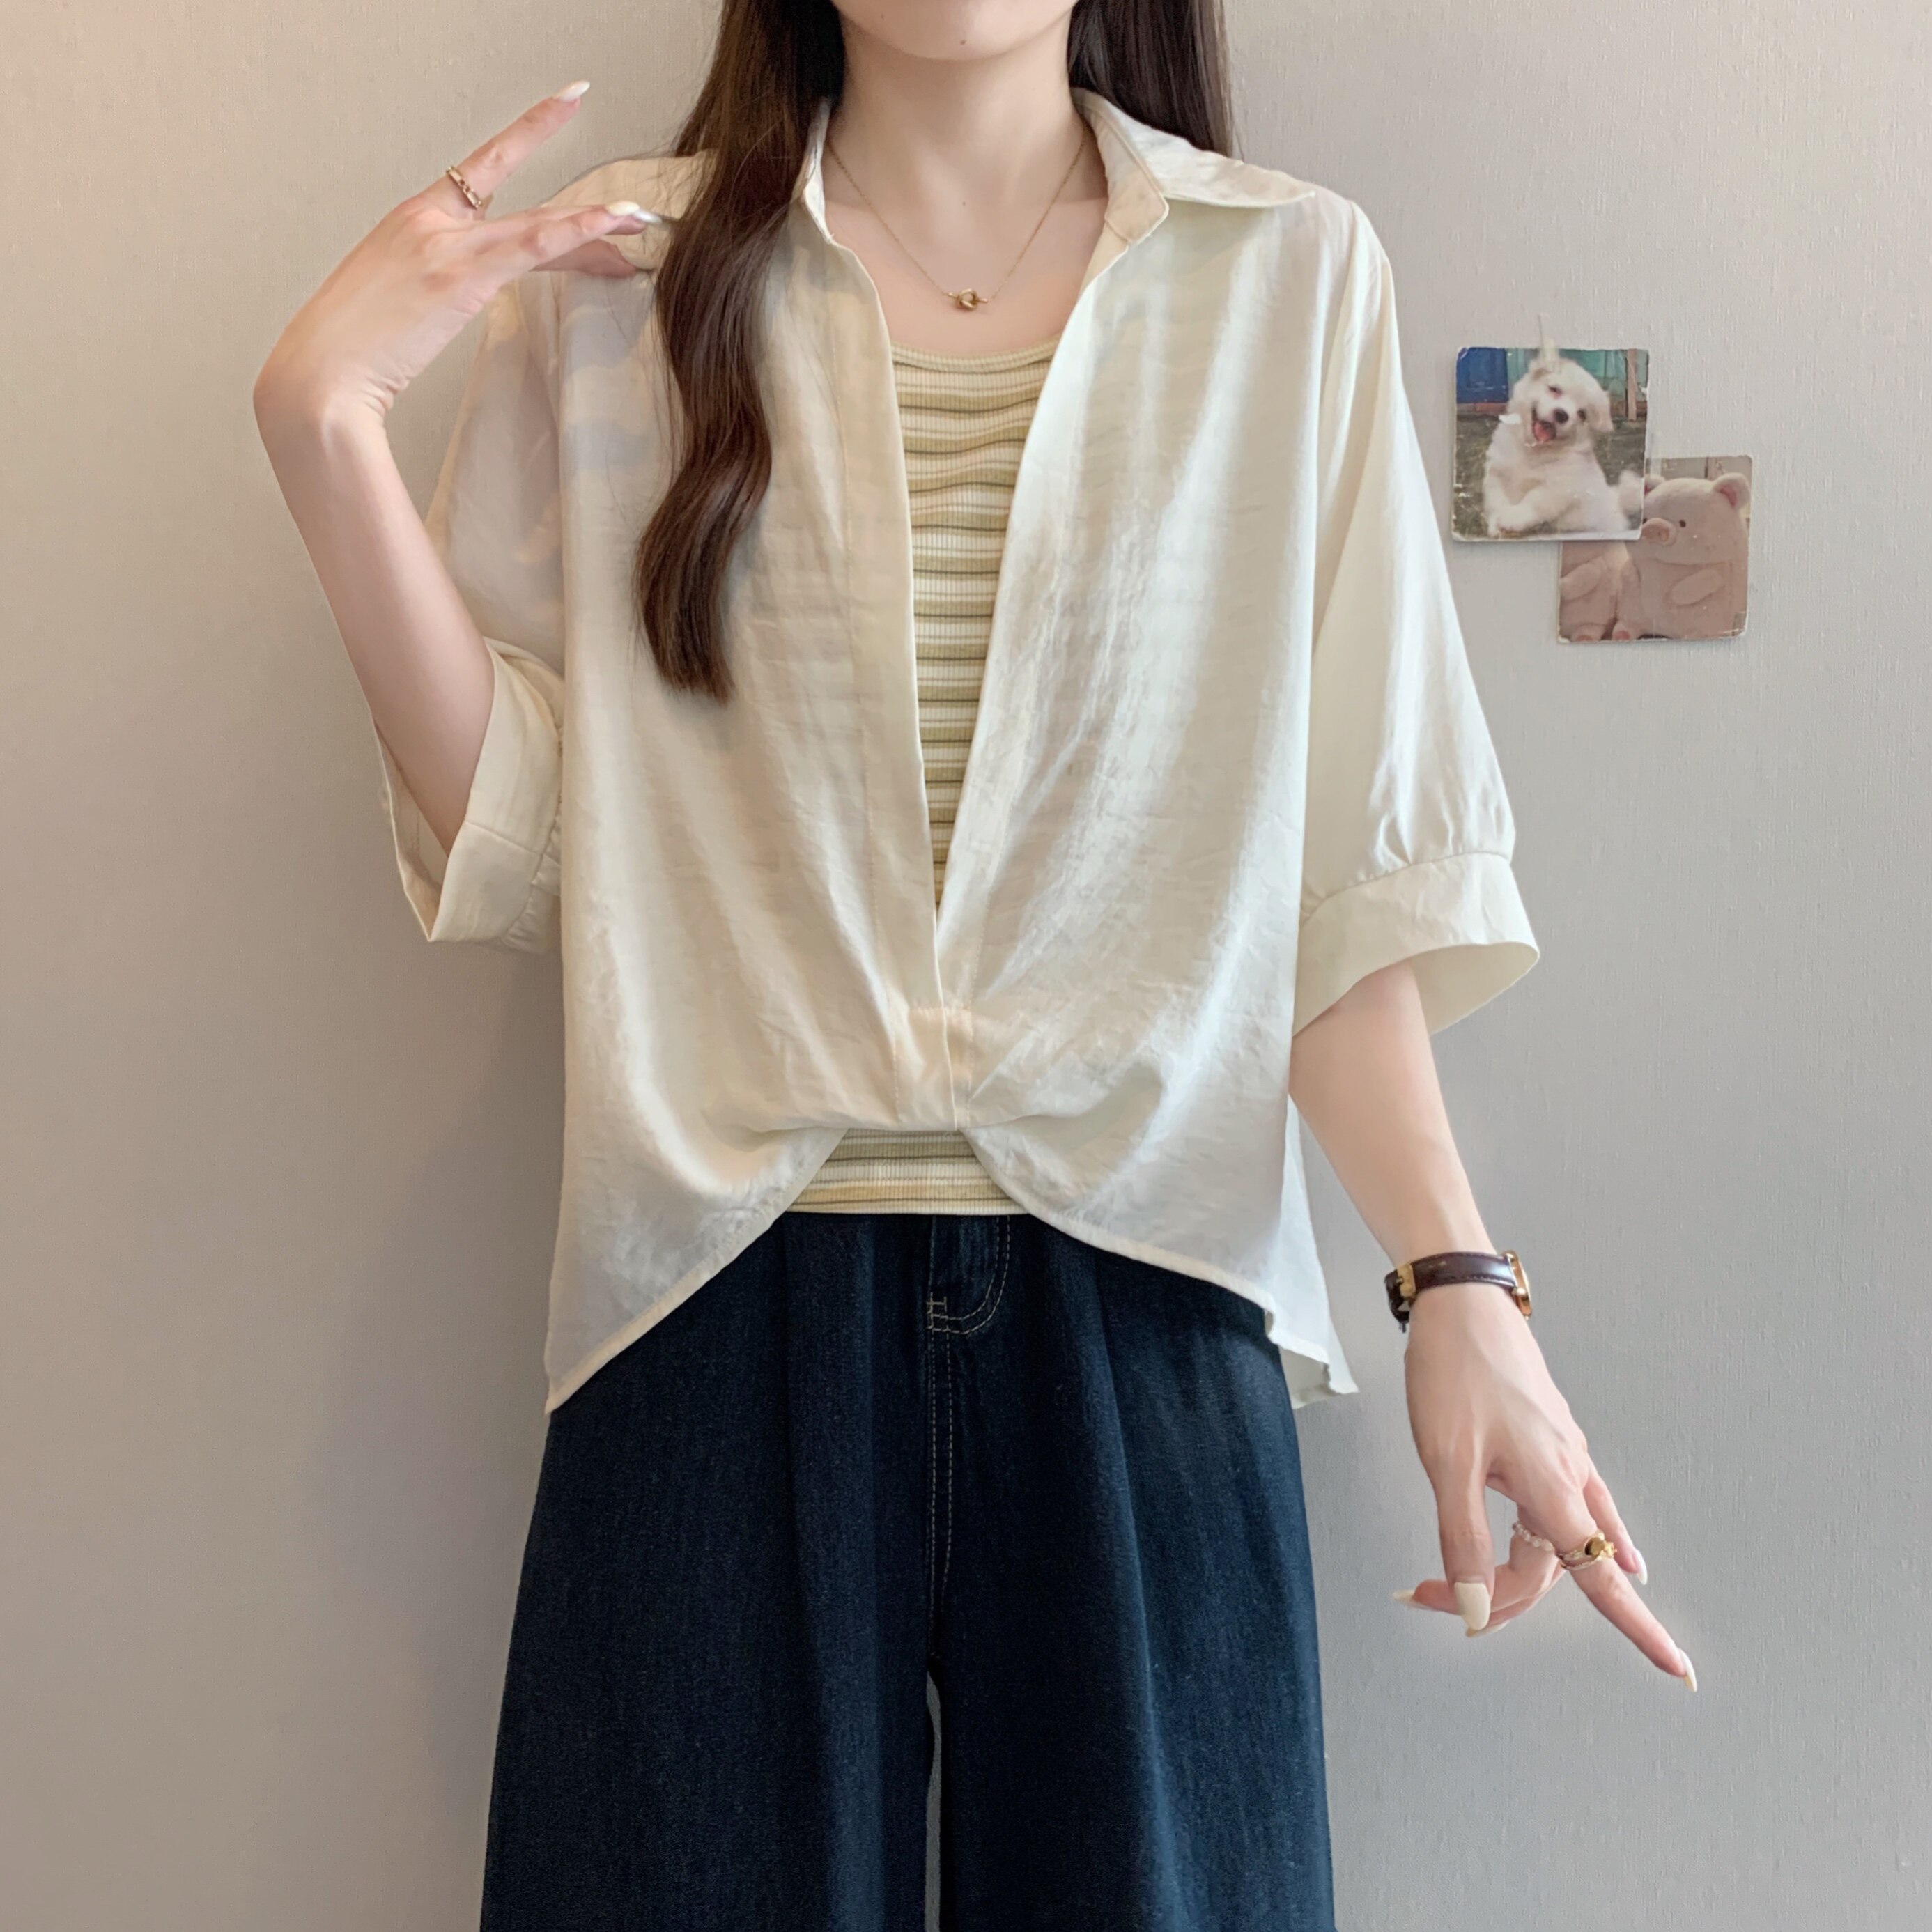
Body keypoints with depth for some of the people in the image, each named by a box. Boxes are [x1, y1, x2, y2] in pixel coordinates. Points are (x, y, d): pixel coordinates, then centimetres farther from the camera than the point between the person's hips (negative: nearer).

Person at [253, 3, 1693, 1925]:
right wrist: (323, 417, -7)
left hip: (1144, 1301, 1)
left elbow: (1347, 854, 3)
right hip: (726, 1326, 0)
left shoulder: (1294, 274, 4)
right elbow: (512, 827, 2)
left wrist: (1458, 1279, -4)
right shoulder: (624, 270, 5)